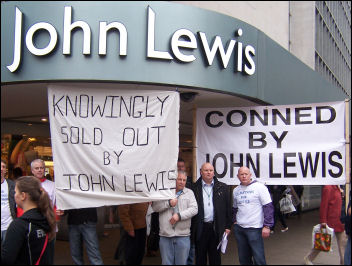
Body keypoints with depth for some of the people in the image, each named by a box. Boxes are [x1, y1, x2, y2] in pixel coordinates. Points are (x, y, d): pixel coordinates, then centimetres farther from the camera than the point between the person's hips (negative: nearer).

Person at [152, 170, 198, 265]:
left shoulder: (189, 192, 7)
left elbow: (194, 209, -4)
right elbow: (155, 207, 0)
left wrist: (179, 215, -15)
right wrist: (168, 203, -14)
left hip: (183, 235, 0)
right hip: (165, 235, 0)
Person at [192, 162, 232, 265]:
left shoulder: (223, 187, 5)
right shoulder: (195, 188, 1)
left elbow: (228, 208, 6)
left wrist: (228, 226, 1)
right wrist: (191, 227, -4)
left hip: (216, 228, 1)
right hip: (200, 228, -1)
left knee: (215, 257, 11)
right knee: (200, 257, 9)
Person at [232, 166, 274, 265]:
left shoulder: (259, 187, -7)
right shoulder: (236, 190, 11)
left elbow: (268, 207, -10)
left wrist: (267, 226, -14)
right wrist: (235, 221, 13)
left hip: (254, 228, -6)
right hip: (239, 228, 6)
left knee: (258, 258, -4)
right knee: (243, 258, 13)